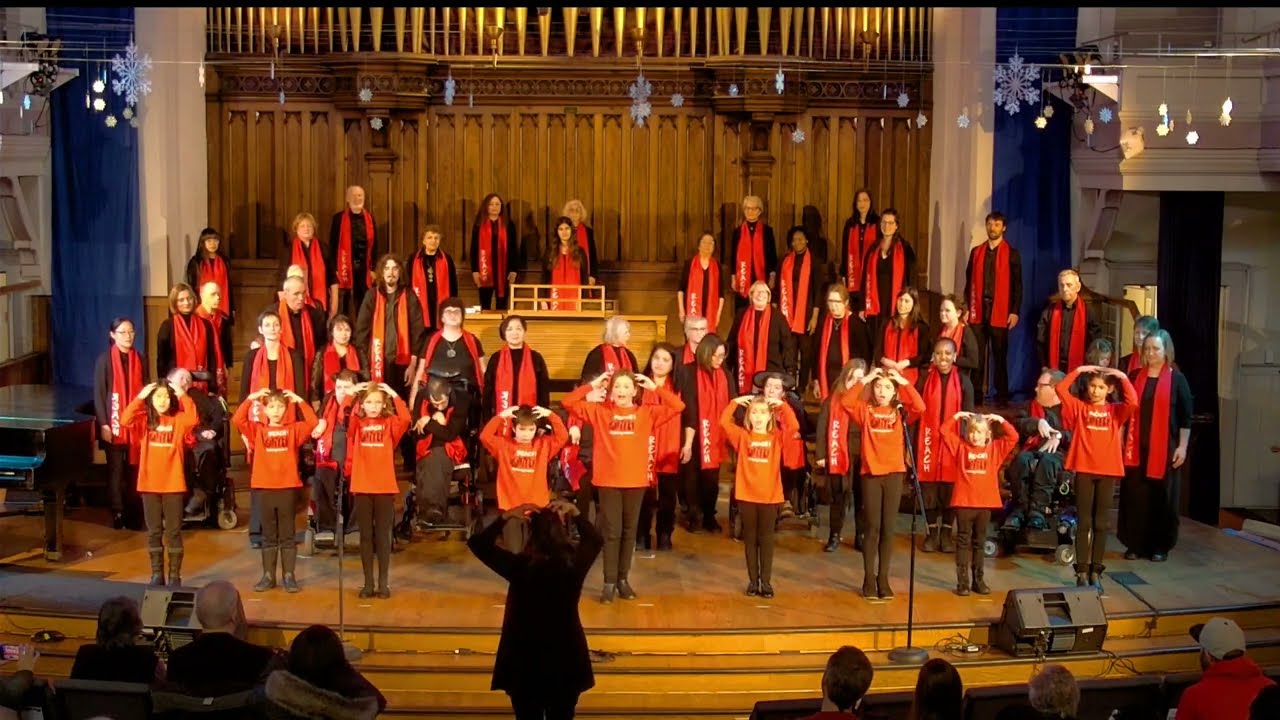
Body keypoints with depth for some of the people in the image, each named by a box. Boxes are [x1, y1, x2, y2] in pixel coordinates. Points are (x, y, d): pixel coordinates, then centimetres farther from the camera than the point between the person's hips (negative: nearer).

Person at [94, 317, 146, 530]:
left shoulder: (140, 359, 8)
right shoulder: (104, 360, -3)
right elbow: (98, 394, -5)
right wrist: (103, 424, -11)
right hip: (113, 423, -3)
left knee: (134, 468, 4)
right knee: (116, 469, 1)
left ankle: (133, 513, 10)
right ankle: (117, 513, 6)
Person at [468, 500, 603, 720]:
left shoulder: (519, 567, -18)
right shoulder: (574, 564, -12)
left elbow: (477, 543, -7)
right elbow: (596, 540, 11)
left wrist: (505, 517, -11)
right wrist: (575, 514, 1)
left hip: (525, 661, -2)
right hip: (565, 659, 2)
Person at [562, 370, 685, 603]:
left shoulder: (647, 413, 3)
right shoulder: (599, 411, 2)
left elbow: (678, 406, -5)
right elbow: (568, 402, -4)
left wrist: (654, 387, -6)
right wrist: (593, 386, -6)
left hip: (636, 481, 1)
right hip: (608, 481, -1)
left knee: (629, 531, 11)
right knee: (612, 532, 1)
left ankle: (623, 579, 22)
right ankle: (609, 582, 7)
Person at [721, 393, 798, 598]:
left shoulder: (776, 437, 3)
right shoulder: (742, 436, 3)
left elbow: (794, 426, -13)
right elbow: (724, 422, -10)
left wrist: (783, 405, -11)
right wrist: (735, 402, -10)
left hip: (770, 496, 0)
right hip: (746, 495, 0)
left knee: (766, 539, 6)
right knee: (750, 539, 9)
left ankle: (766, 582, 12)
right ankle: (753, 581, 16)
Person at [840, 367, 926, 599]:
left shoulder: (899, 411, 8)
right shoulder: (865, 410, 4)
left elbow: (920, 407, -10)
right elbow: (845, 402, -14)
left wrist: (904, 382, -11)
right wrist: (865, 380, -12)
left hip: (894, 473, 1)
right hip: (870, 473, -1)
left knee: (888, 528, 4)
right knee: (872, 527, 1)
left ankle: (883, 579, 10)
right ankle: (869, 578, 7)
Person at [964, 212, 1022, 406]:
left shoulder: (1012, 254, 3)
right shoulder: (976, 252, 12)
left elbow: (1017, 285, 0)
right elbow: (969, 282, 13)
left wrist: (1015, 311, -8)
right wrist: (967, 308, 5)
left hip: (1000, 312, -3)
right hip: (978, 311, 3)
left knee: (1000, 356, 2)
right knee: (977, 355, 2)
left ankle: (1001, 396, 8)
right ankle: (976, 395, 7)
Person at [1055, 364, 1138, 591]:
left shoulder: (1116, 411, 5)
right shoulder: (1079, 407, 4)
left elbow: (1133, 403, -15)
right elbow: (1061, 389, -9)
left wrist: (1123, 378, -11)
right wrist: (1078, 370, -9)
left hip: (1108, 471, 1)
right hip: (1084, 469, -1)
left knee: (1102, 523, 6)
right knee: (1084, 522, 2)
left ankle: (1096, 571, 11)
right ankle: (1082, 571, 5)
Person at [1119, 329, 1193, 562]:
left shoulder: (1177, 379, 0)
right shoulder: (1135, 377, 9)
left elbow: (1186, 417, -1)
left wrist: (1182, 447, -7)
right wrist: (1121, 441, 6)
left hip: (1164, 448, -3)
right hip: (1136, 447, 3)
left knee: (1162, 498, 2)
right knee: (1135, 496, 2)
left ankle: (1161, 546, 11)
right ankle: (1135, 544, 9)